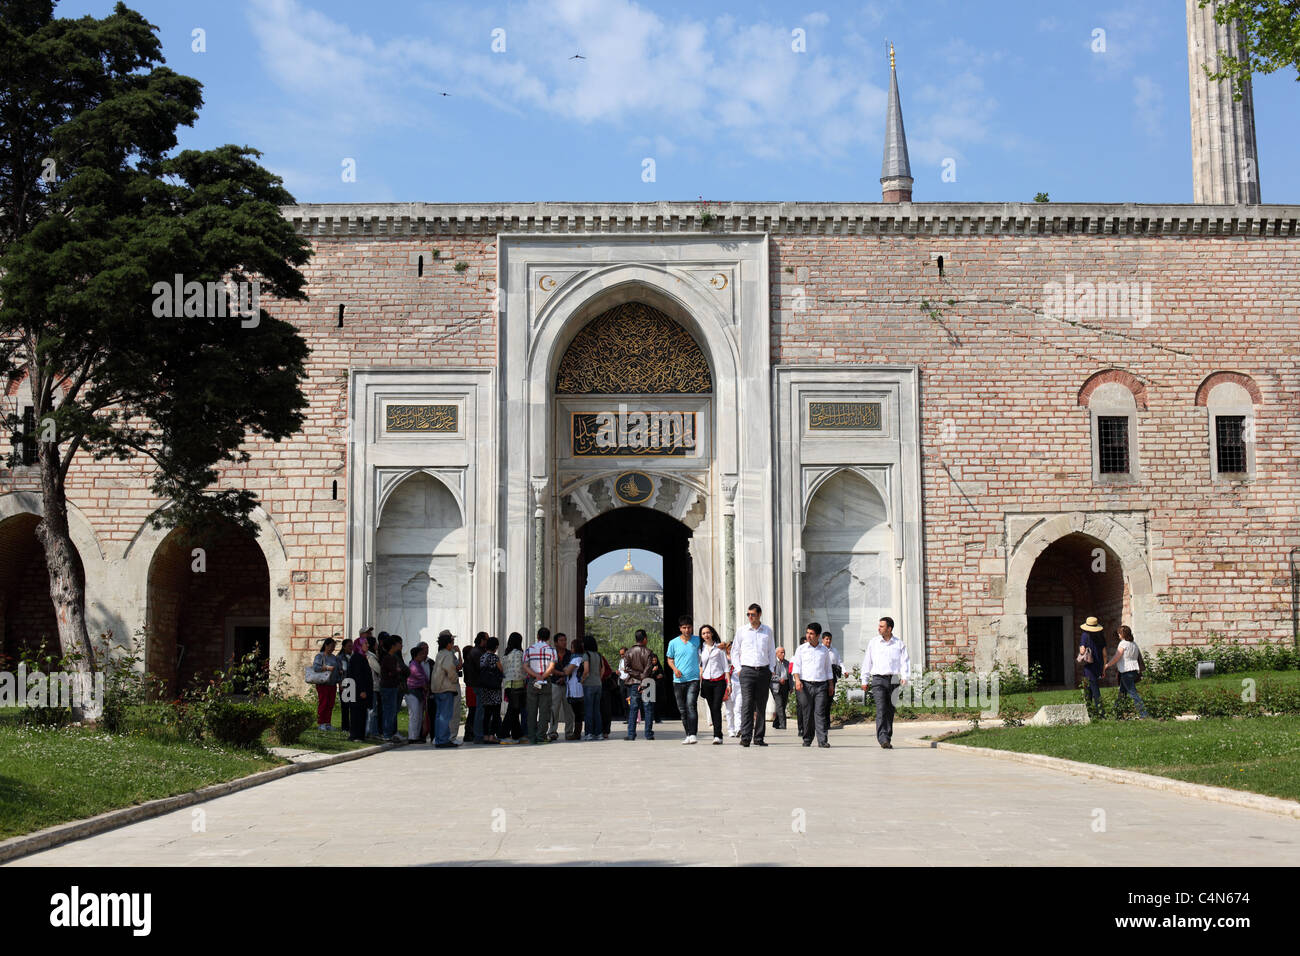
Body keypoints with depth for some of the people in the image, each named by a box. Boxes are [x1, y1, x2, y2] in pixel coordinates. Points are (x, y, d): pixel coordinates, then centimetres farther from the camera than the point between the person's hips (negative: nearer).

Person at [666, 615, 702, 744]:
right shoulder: (673, 643, 4)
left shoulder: (697, 640, 3)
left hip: (693, 679, -2)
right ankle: (688, 734, 18)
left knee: (691, 705, -17)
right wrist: (675, 669, -7)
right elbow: (670, 659, 13)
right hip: (678, 680, 2)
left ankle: (692, 734, -21)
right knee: (682, 709, 7)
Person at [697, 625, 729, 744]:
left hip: (719, 681, -3)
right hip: (706, 682, 3)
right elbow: (698, 665, 13)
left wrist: (729, 682, 0)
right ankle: (718, 734, 13)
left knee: (716, 708, -13)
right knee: (712, 709, 5)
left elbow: (726, 665, 5)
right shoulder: (700, 648, 9)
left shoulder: (719, 647, 3)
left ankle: (717, 736, -16)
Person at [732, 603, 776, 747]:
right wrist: (739, 668, 2)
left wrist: (771, 669, 8)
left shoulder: (768, 631, 10)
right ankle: (745, 737, -16)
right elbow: (734, 651, 12)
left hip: (763, 671, 2)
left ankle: (759, 737, 9)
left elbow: (772, 651, 18)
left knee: (761, 706, 4)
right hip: (747, 671, -2)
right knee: (747, 704, -12)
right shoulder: (742, 631, 6)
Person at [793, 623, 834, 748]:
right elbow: (796, 666, 3)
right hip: (805, 685, 0)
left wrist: (830, 684, 16)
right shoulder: (801, 649, 7)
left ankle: (822, 740, -11)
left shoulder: (824, 650, 12)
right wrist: (797, 680, -12)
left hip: (821, 685, 0)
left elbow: (828, 668, 20)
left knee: (820, 713, -8)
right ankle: (807, 740, 9)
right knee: (807, 714, 0)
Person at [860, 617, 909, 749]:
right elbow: (867, 662, 12)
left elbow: (904, 661, 2)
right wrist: (864, 681, 11)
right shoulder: (873, 643, 8)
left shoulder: (899, 644, 7)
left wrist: (905, 677, -14)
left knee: (890, 711, 5)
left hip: (894, 680, 1)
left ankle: (888, 739, 15)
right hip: (878, 679, -1)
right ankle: (883, 738, -25)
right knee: (881, 708, -16)